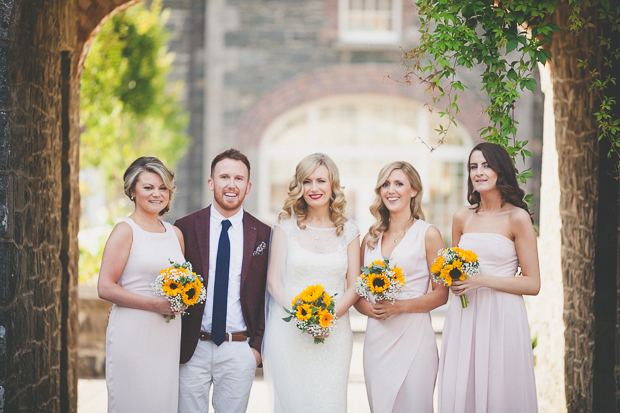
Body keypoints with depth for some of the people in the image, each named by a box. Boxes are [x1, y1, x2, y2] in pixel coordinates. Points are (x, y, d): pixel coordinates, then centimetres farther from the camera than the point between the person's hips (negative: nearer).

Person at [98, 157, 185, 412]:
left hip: (168, 335, 5)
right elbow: (105, 288, -11)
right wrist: (155, 304, -15)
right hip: (133, 333, -5)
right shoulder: (126, 231, -4)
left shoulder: (176, 234, 14)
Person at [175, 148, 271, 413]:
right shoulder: (185, 228, 0)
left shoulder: (262, 234, 4)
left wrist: (257, 344, 0)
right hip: (192, 350, -1)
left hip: (239, 351, 1)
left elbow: (267, 295, 6)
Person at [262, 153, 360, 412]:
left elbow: (354, 287, 5)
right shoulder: (286, 227, 4)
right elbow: (274, 281, 1)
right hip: (289, 331, -1)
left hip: (334, 331, 1)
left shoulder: (348, 231, 7)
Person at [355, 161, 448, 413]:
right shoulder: (370, 238, 12)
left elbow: (441, 294, -3)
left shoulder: (428, 234, 0)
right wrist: (369, 308, -6)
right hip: (376, 338, 4)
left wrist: (399, 306, -15)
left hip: (413, 335, -4)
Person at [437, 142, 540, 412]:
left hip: (501, 318, -4)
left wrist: (483, 281, -14)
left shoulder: (517, 218, -3)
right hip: (463, 317, 4)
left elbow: (532, 284, -6)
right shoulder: (462, 218, 10)